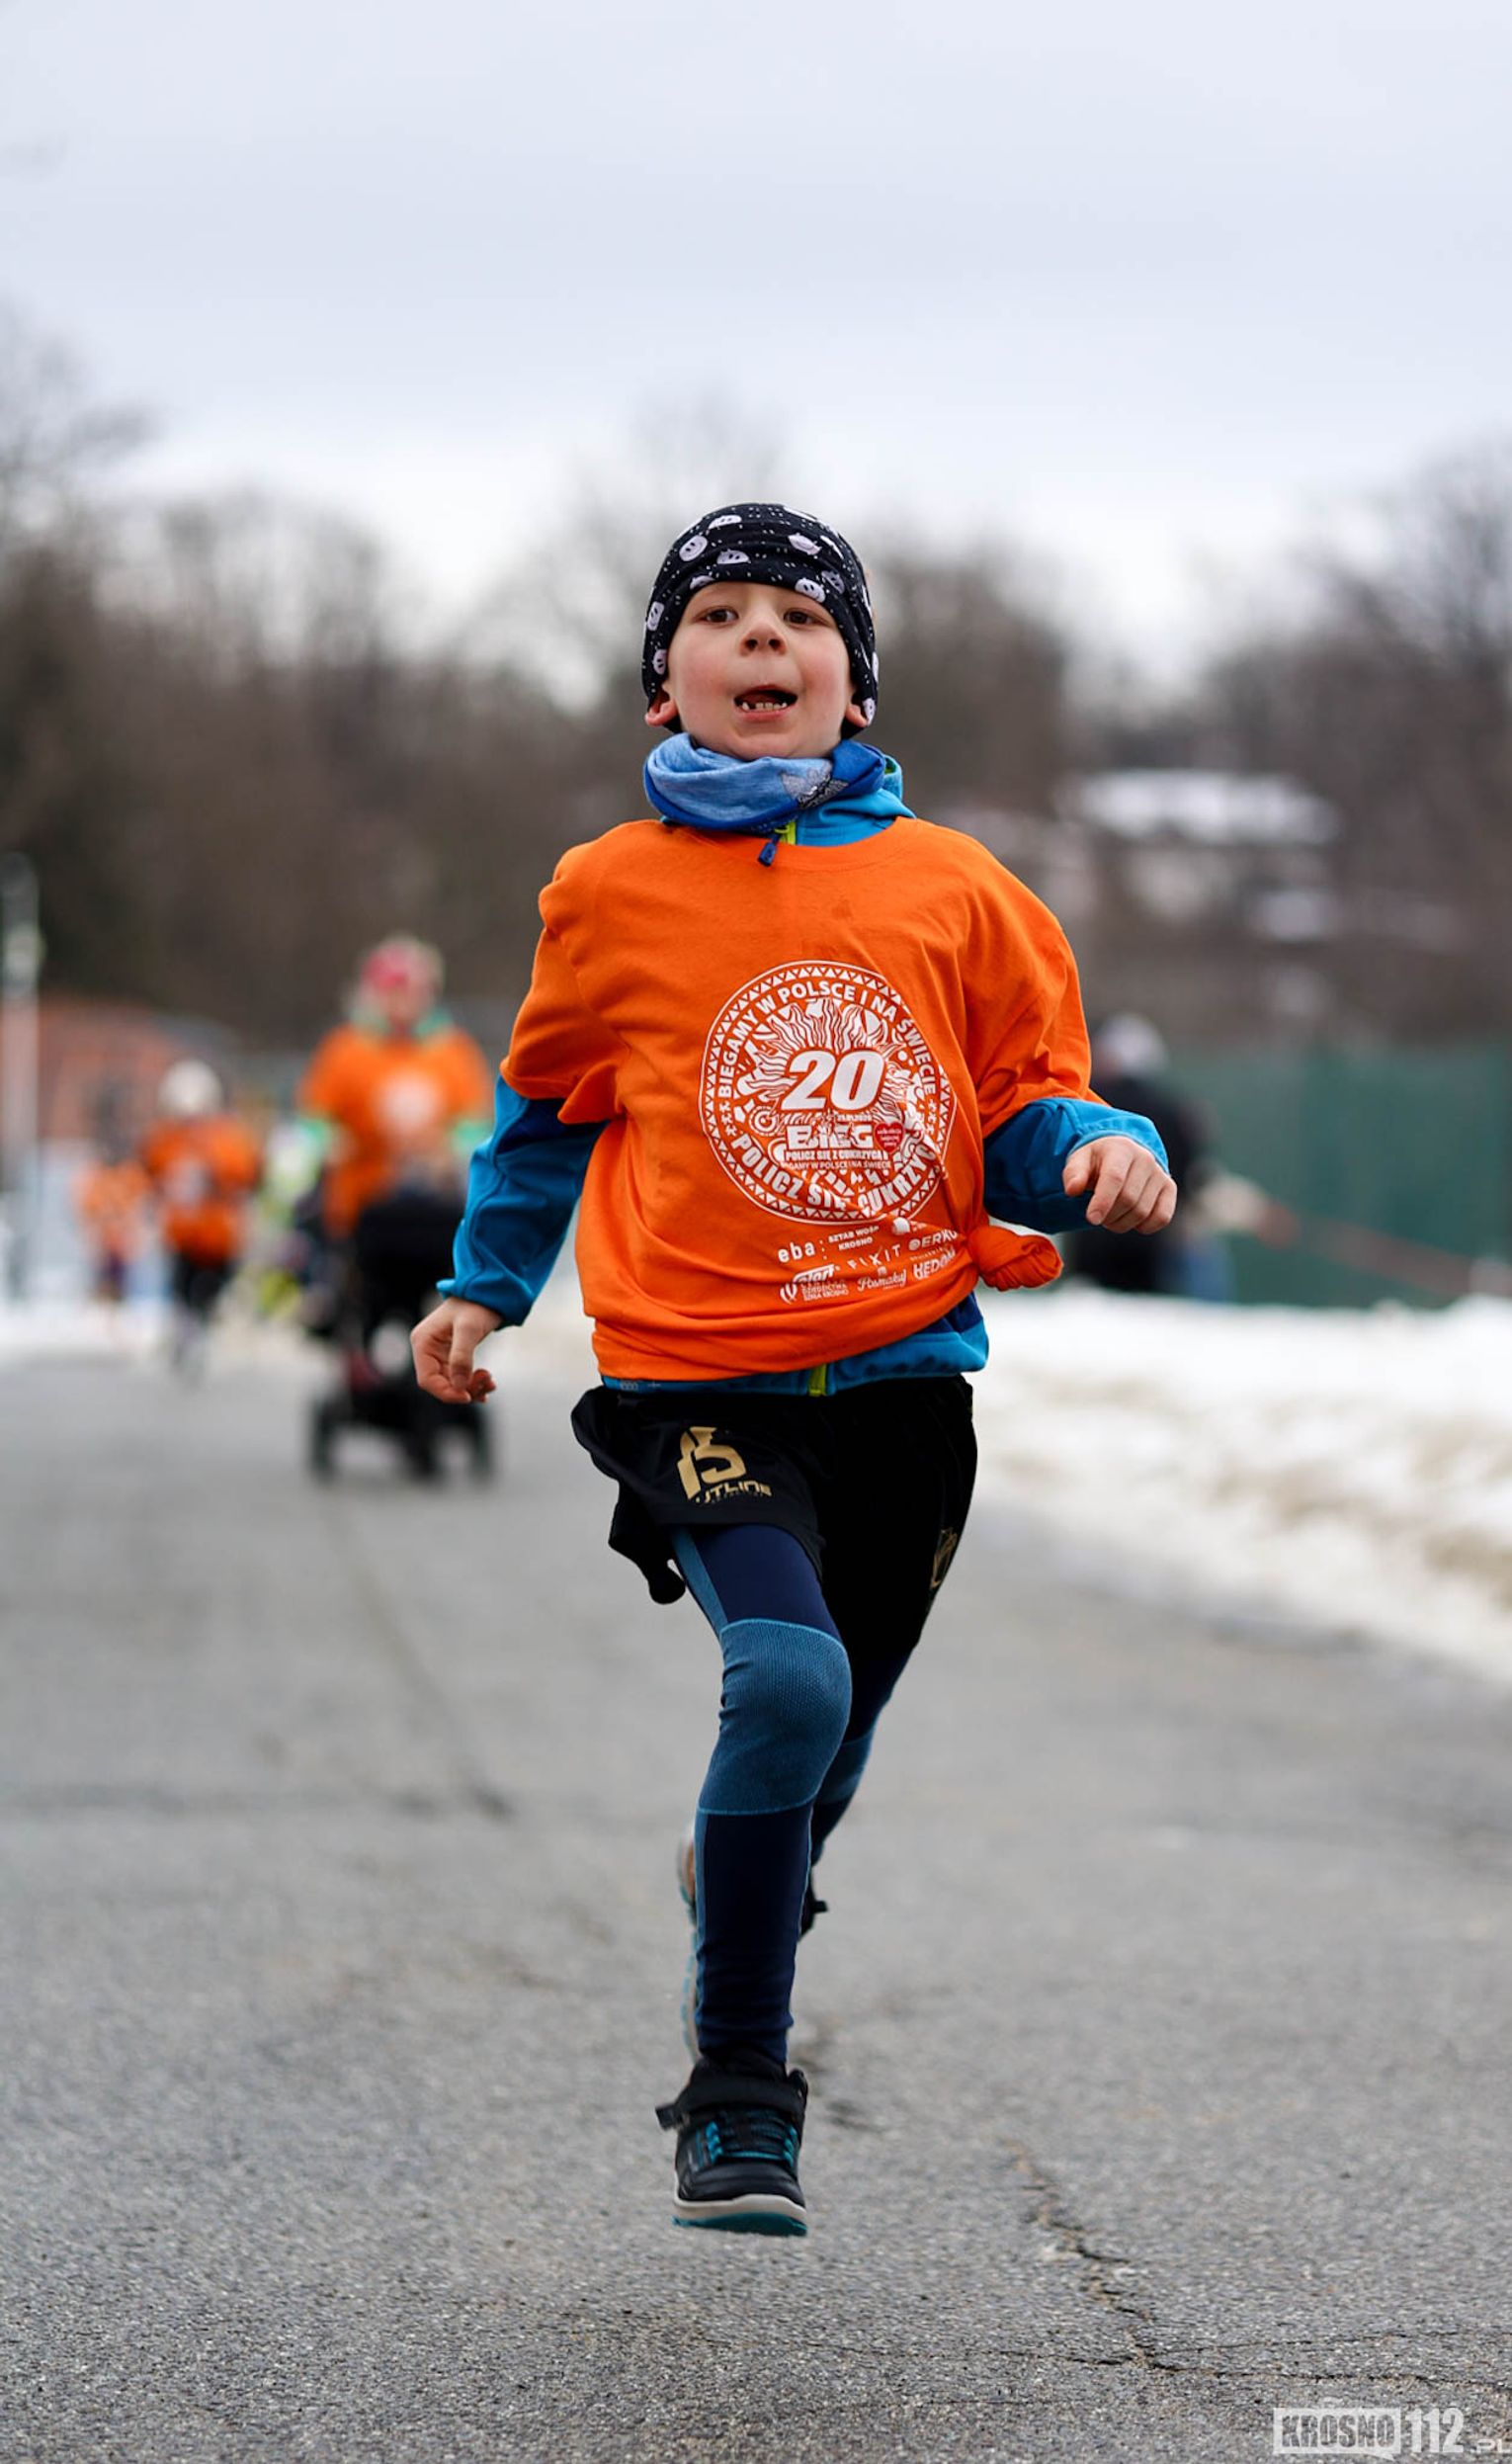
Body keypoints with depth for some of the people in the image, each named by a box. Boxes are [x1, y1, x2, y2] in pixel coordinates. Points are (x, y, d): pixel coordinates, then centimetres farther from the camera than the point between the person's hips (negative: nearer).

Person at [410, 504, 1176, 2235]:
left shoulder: (951, 888, 5)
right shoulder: (613, 892, 3)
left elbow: (1020, 1114, 11)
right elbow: (547, 1116, 20)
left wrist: (1100, 1152, -9)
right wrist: (482, 1286, 18)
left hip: (905, 1377, 3)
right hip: (700, 1382, -3)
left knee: (832, 1735, 14)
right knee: (788, 1673, -26)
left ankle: (740, 1888, 52)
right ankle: (737, 2094, -12)